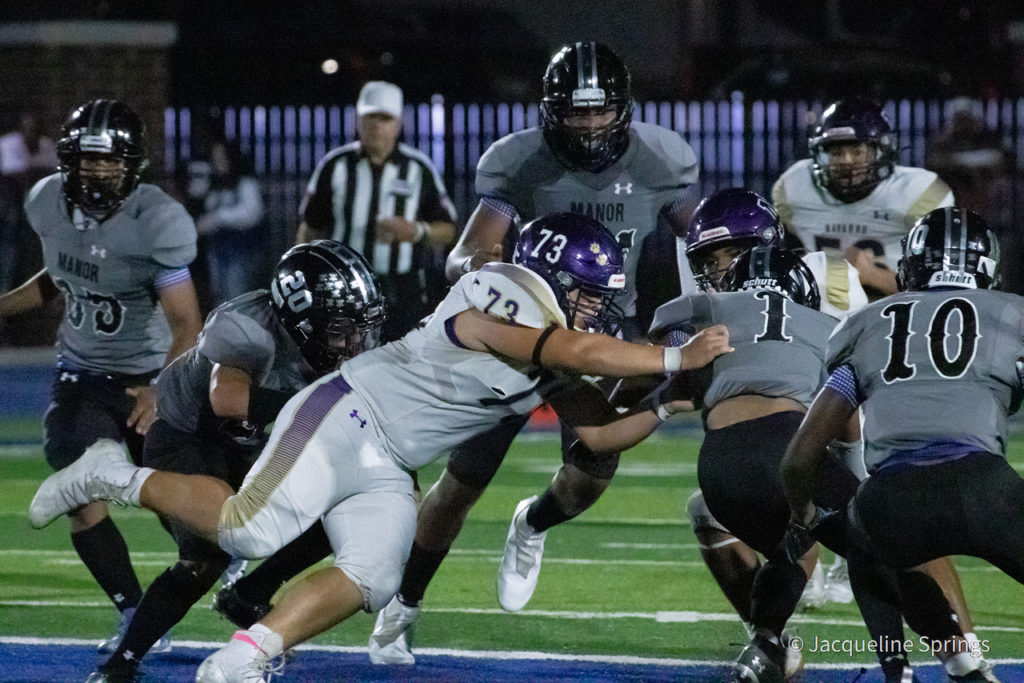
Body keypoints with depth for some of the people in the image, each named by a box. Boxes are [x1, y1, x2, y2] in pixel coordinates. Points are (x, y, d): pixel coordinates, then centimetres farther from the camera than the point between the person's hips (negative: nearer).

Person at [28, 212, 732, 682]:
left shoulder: (558, 369, 12)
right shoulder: (503, 293, -16)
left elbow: (603, 431, 14)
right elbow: (580, 352, -28)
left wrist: (666, 406, 0)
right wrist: (674, 358, -23)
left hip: (385, 471, 9)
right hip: (348, 415, -9)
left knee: (369, 580, -9)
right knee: (251, 531, -23)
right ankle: (122, 479, -2)